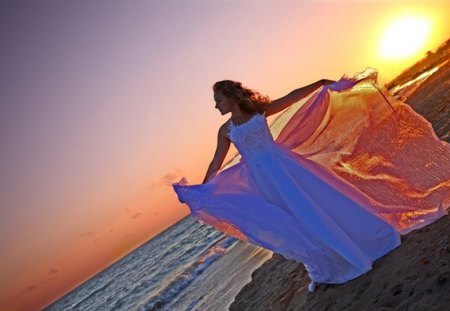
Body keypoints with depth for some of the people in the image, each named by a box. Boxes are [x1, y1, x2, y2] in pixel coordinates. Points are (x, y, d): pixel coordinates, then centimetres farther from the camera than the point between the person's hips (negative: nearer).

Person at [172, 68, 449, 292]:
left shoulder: (260, 110, -2)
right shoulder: (225, 131, 2)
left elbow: (292, 97, 0)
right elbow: (216, 164, 5)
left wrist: (322, 84, -2)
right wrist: (200, 191, 1)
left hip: (284, 167, -1)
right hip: (263, 180, 1)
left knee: (323, 199, 2)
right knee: (294, 221, 7)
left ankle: (366, 237, 22)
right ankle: (321, 270, 23)